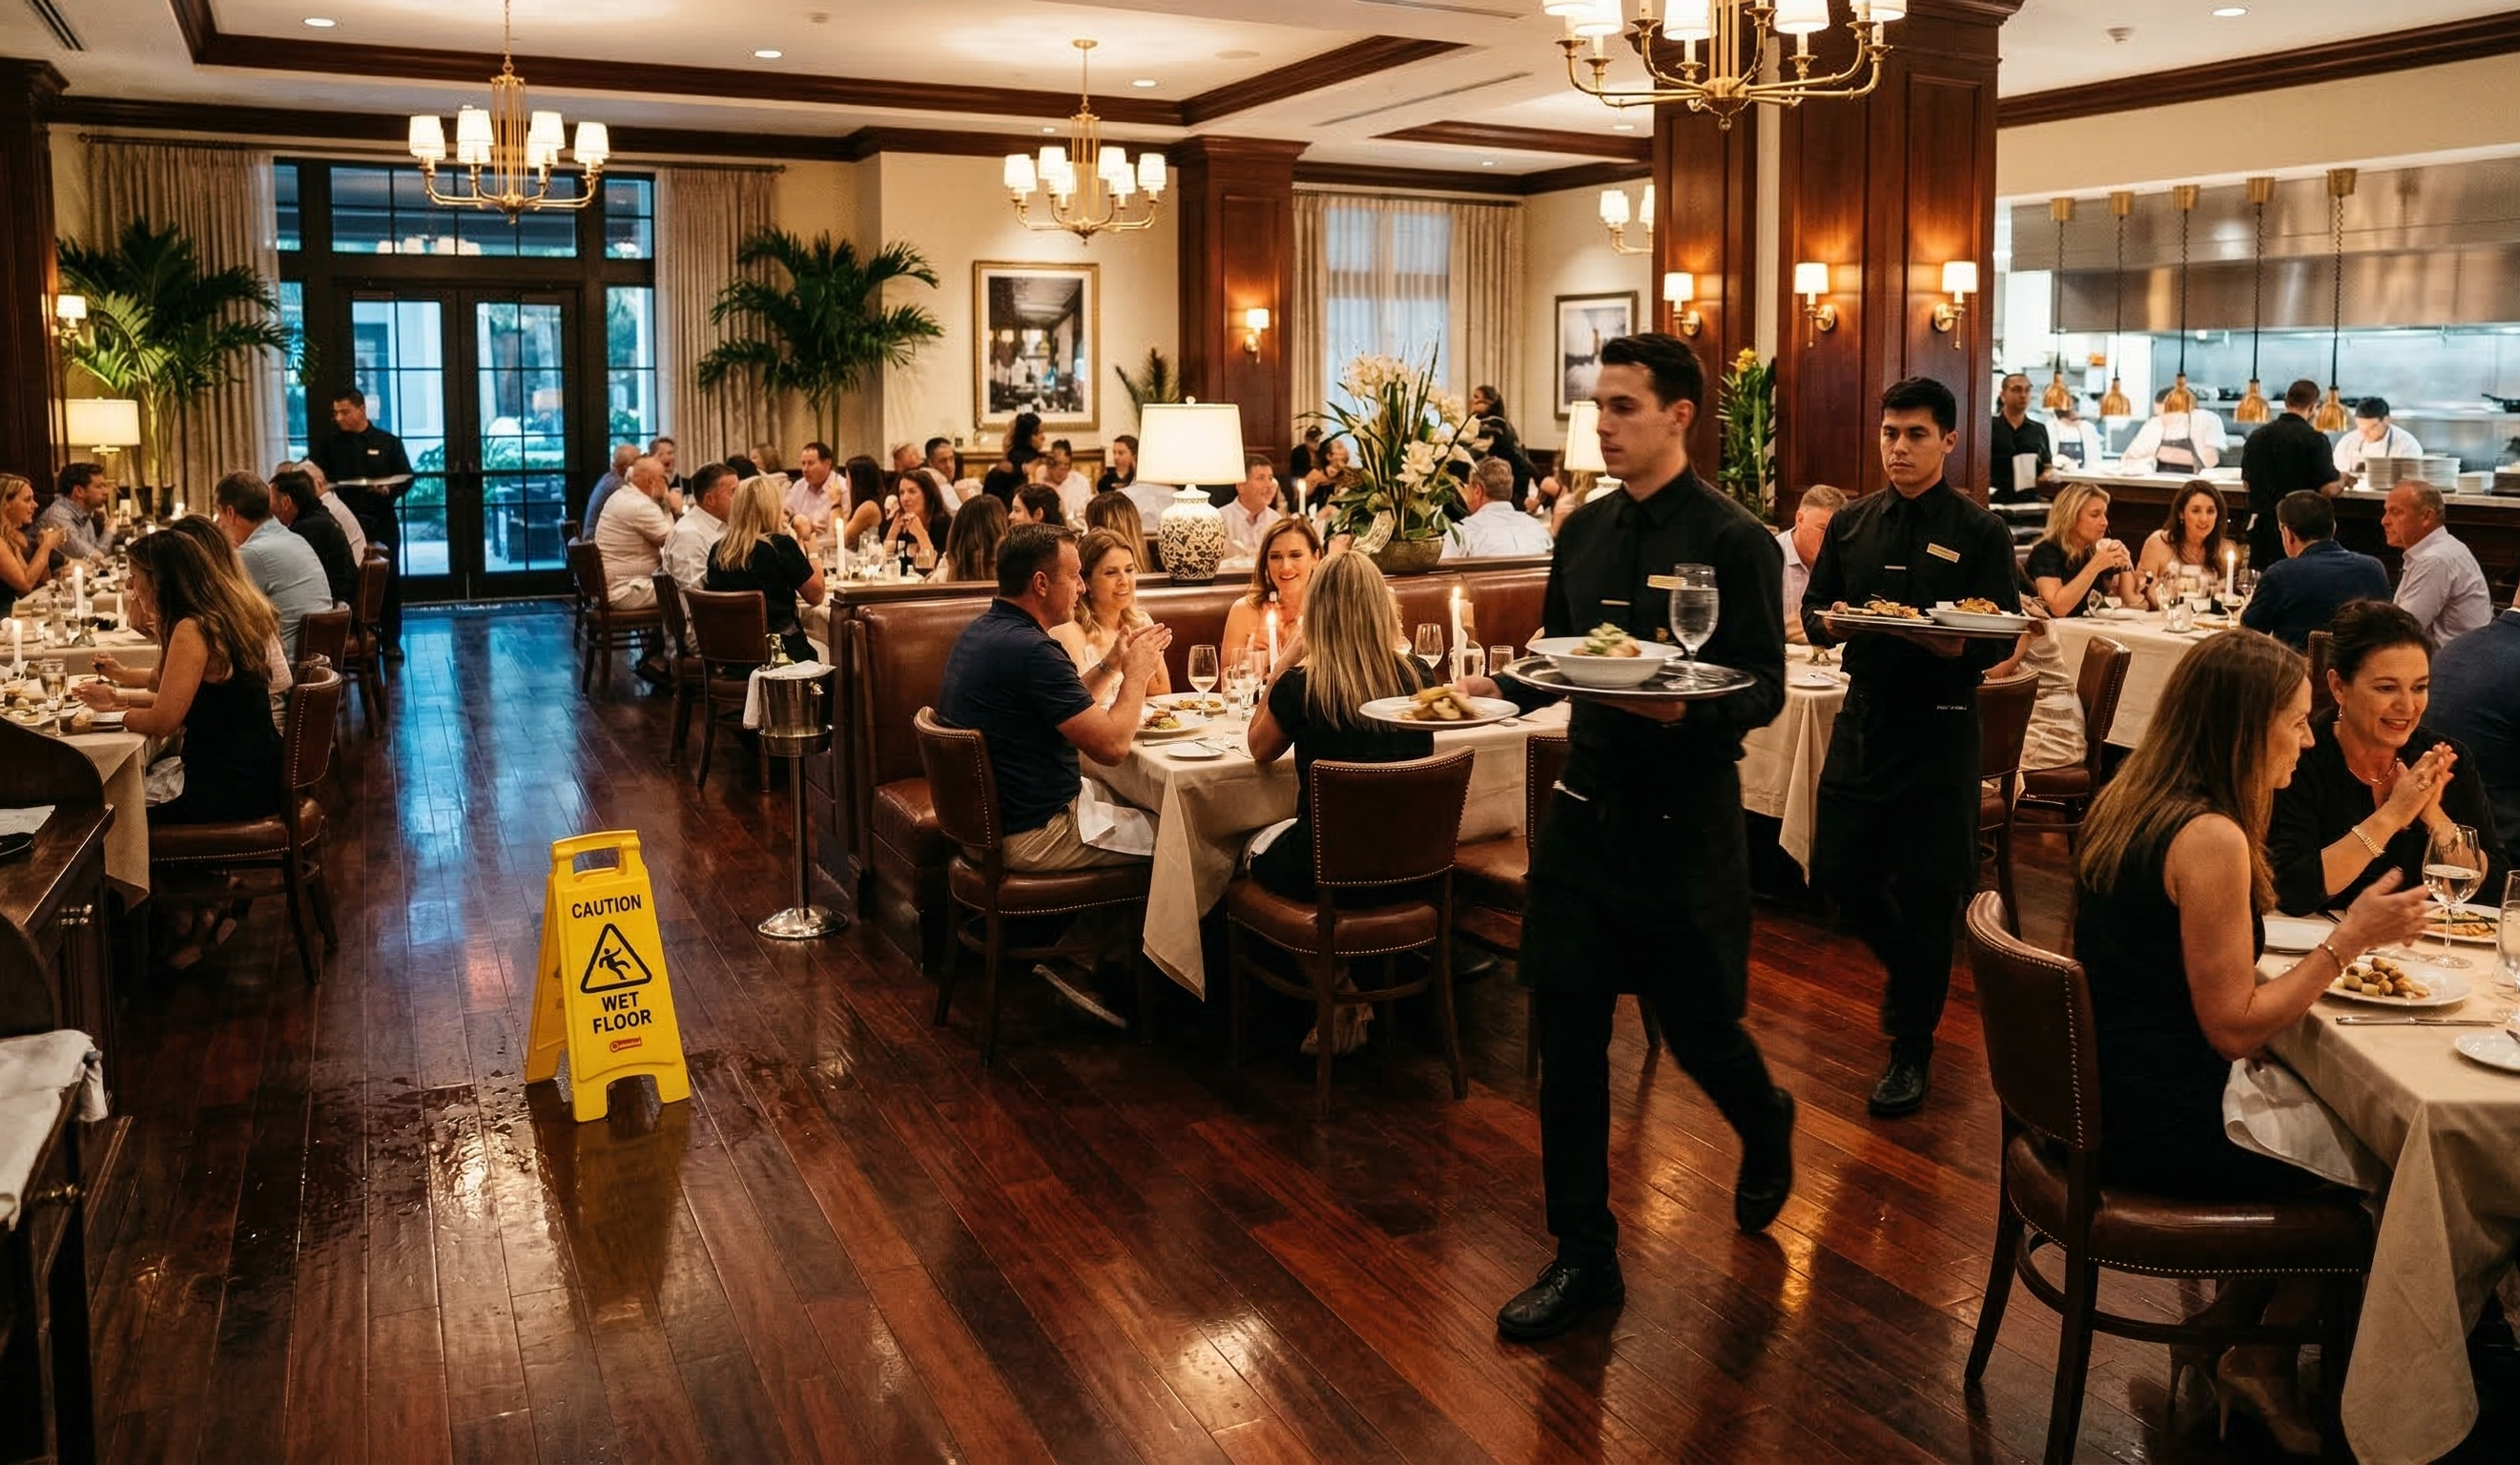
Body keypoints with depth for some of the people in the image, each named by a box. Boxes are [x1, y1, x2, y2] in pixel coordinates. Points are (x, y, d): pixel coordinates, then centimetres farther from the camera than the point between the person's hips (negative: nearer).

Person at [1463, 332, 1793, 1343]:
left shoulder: (1732, 540, -11)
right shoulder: (1585, 531, 8)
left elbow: (1764, 688, -14)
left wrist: (1681, 706, -32)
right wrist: (1494, 684, -3)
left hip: (1686, 822, -5)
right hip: (1586, 807, 5)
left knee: (1698, 1025, 9)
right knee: (1567, 1037, 4)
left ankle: (1767, 1129, 46)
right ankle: (1583, 1259, 17)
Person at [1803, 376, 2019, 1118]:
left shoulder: (1981, 533, -5)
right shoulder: (1852, 523, 8)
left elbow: (1996, 645, -11)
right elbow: (1812, 614, 10)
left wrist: (1923, 634, -28)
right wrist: (1833, 619, -14)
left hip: (1938, 727, -4)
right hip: (1864, 714, 4)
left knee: (1927, 889, 2)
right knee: (1840, 868, 7)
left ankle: (1912, 1048, 18)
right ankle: (1911, 970, 37)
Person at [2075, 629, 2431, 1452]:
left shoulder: (2129, 800, 5)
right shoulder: (2211, 838, -23)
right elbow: (2233, 1027, -20)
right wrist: (2350, 939, -14)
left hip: (2104, 1098, 9)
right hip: (2158, 1129, -9)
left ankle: (2233, 1318, 30)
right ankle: (2266, 1358, 28)